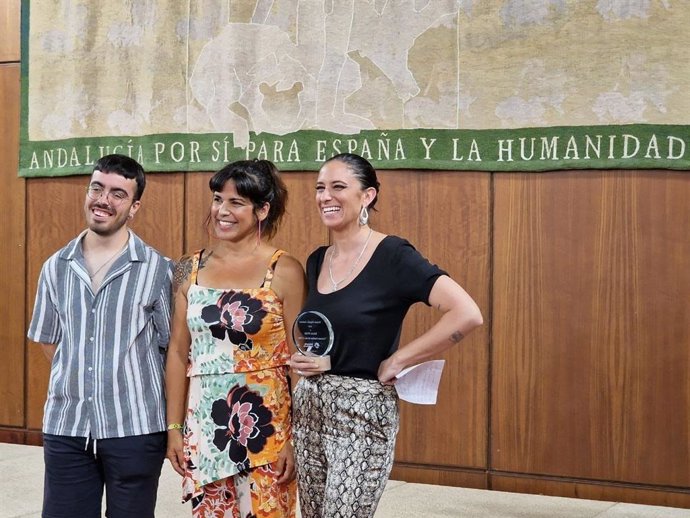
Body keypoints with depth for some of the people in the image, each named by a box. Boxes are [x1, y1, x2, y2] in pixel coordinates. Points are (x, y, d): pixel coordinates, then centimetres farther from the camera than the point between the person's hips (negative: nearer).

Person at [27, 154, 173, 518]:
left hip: (135, 429, -3)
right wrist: (78, 382, 9)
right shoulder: (56, 267, 6)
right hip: (65, 427, 3)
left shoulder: (157, 270, -5)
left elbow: (173, 348, 0)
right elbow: (48, 339, 15)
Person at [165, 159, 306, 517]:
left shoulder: (285, 272, -6)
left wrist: (297, 438, -8)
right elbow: (178, 353, 7)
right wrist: (174, 427, 5)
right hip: (204, 425, 3)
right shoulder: (190, 269, 5)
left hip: (266, 425, -3)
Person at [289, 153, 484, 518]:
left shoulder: (392, 256, -13)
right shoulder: (316, 260, 8)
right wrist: (300, 358, 2)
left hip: (362, 411, -7)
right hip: (308, 407, 7)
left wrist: (396, 361, -17)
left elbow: (466, 315, -21)